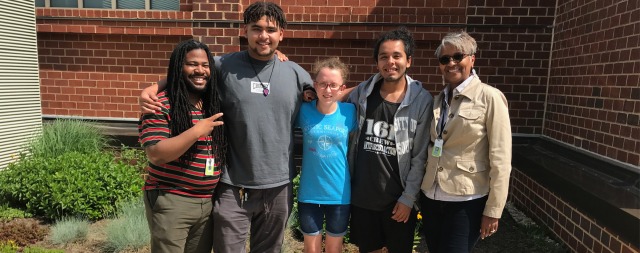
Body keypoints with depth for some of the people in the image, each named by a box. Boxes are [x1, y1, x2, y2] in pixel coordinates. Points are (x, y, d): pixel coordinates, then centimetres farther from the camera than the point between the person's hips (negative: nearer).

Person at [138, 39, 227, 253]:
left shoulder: (215, 105, 7)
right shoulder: (161, 106, -11)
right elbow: (156, 155, -18)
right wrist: (196, 132, -23)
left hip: (208, 202, 6)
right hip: (170, 202, -5)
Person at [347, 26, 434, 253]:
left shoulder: (422, 100, -10)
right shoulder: (362, 92, -3)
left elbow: (420, 157, -9)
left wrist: (408, 198, -9)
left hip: (399, 199, -2)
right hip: (362, 195, 2)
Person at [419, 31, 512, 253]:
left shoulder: (490, 98, -10)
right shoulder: (439, 99, 7)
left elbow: (500, 160, -12)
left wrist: (493, 210, -12)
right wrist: (421, 189, 11)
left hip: (466, 202, -6)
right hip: (431, 198, 6)